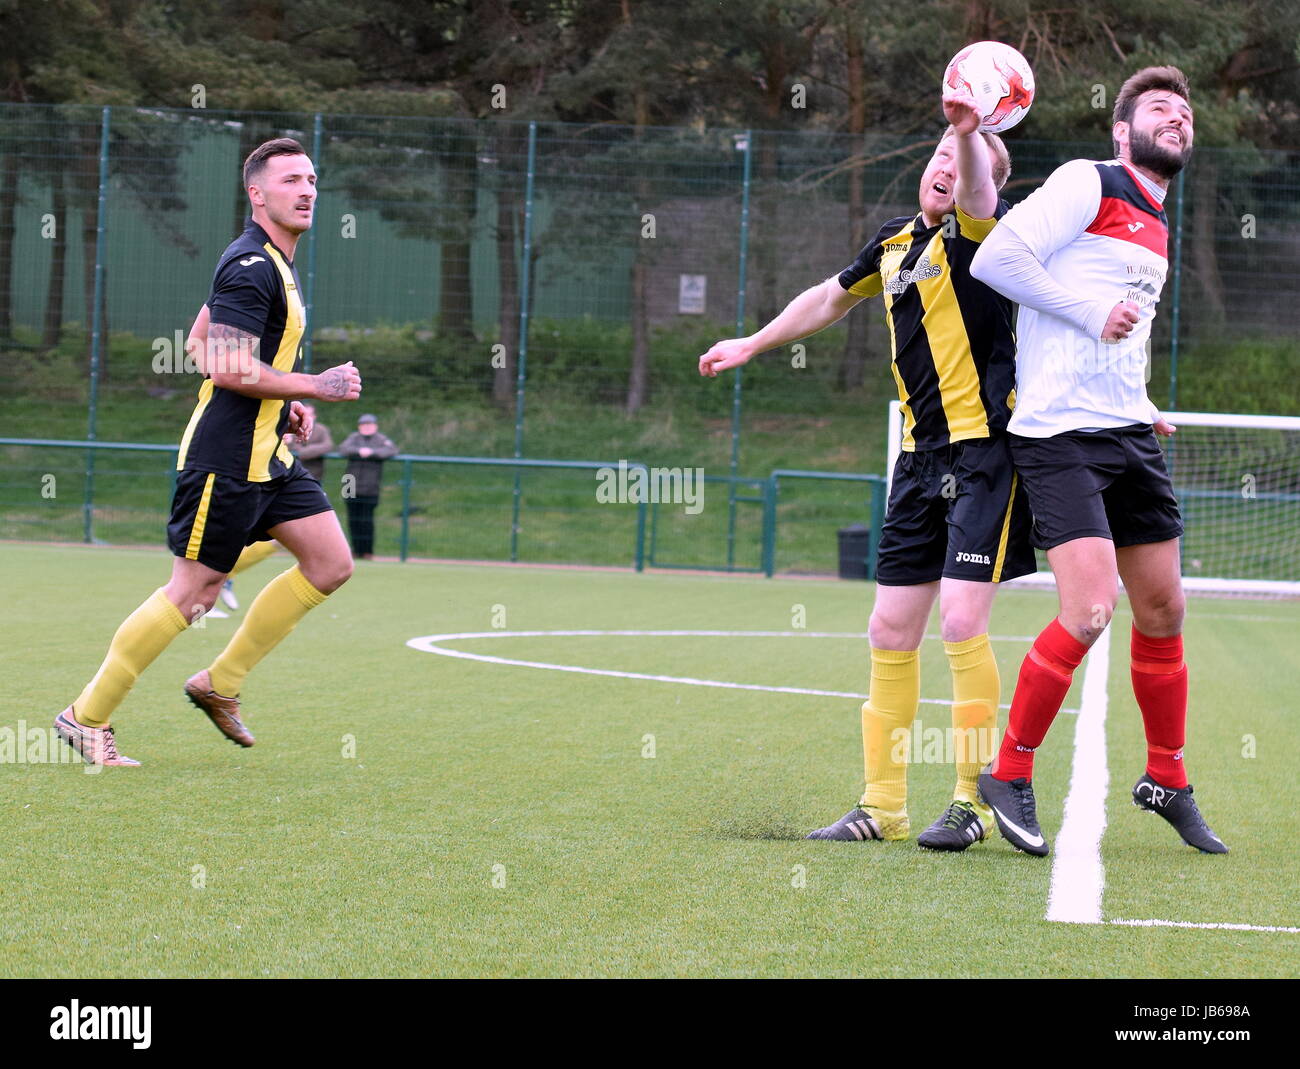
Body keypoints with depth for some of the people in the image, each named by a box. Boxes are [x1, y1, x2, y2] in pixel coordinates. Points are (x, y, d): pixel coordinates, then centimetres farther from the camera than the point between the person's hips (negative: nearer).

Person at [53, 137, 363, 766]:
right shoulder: (250, 267, -17)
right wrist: (314, 388, -17)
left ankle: (220, 684, 12)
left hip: (268, 456, 10)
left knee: (331, 563, 4)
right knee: (194, 588, -6)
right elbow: (231, 369, -25)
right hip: (225, 459, -10)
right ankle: (87, 716, 5)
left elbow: (201, 346, 24)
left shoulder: (271, 265, 16)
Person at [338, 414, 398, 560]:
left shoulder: (381, 439, 7)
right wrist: (359, 451, -18)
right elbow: (343, 448, -2)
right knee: (353, 519, 3)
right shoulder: (354, 437, 14)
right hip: (352, 488, 3)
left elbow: (392, 450, -10)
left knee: (367, 520, -6)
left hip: (370, 488, -3)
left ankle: (367, 551, 1)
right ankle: (356, 549, 12)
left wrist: (372, 452, -19)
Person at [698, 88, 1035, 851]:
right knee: (892, 630, 7)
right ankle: (882, 807, 15)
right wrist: (752, 345, 43)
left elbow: (978, 198, -32)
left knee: (962, 621, -15)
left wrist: (972, 134, -53)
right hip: (922, 456, 7)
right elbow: (832, 299, 34)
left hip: (984, 449, -7)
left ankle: (976, 800, -4)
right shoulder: (895, 243, 15)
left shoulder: (979, 231, -7)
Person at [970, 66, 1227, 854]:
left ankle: (1166, 780, 26)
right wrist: (1094, 311, -15)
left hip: (1130, 435, 9)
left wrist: (1141, 407, 15)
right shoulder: (1089, 183, -6)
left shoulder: (1157, 227, 19)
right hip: (1060, 435, -8)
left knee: (1163, 613, 11)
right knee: (1089, 613, -17)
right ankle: (1010, 774, -2)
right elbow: (994, 259, -15)